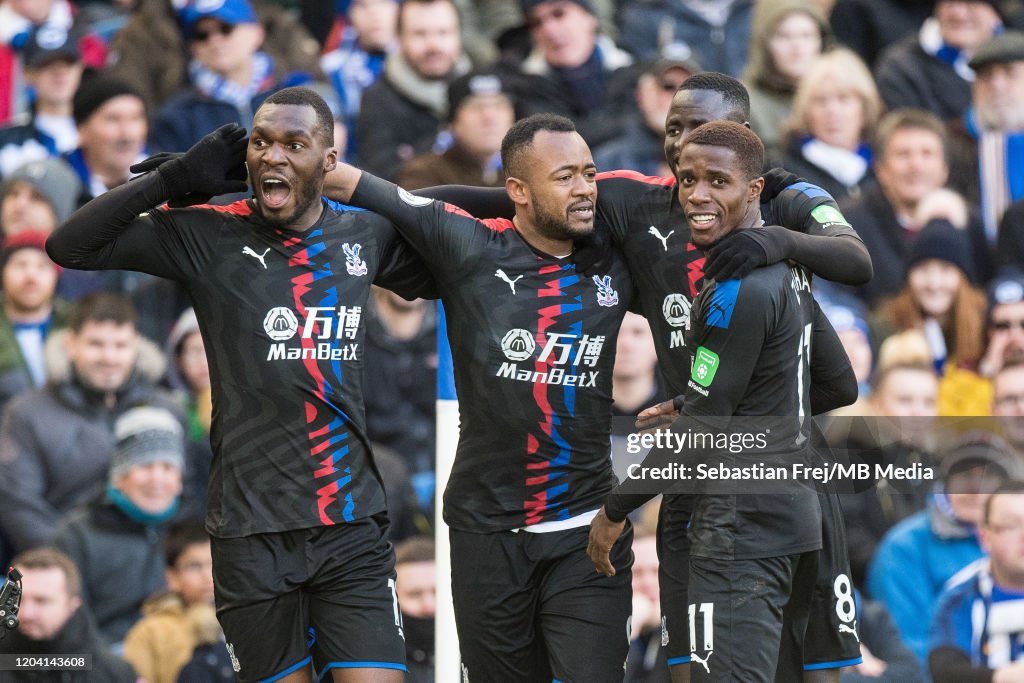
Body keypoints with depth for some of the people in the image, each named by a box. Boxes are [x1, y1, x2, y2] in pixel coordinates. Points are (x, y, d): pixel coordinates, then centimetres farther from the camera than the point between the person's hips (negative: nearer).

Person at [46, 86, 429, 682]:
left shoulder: (366, 236, 7)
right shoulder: (209, 237, -1)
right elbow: (68, 246, -4)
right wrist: (177, 179, -9)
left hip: (353, 526, 2)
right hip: (253, 534, -2)